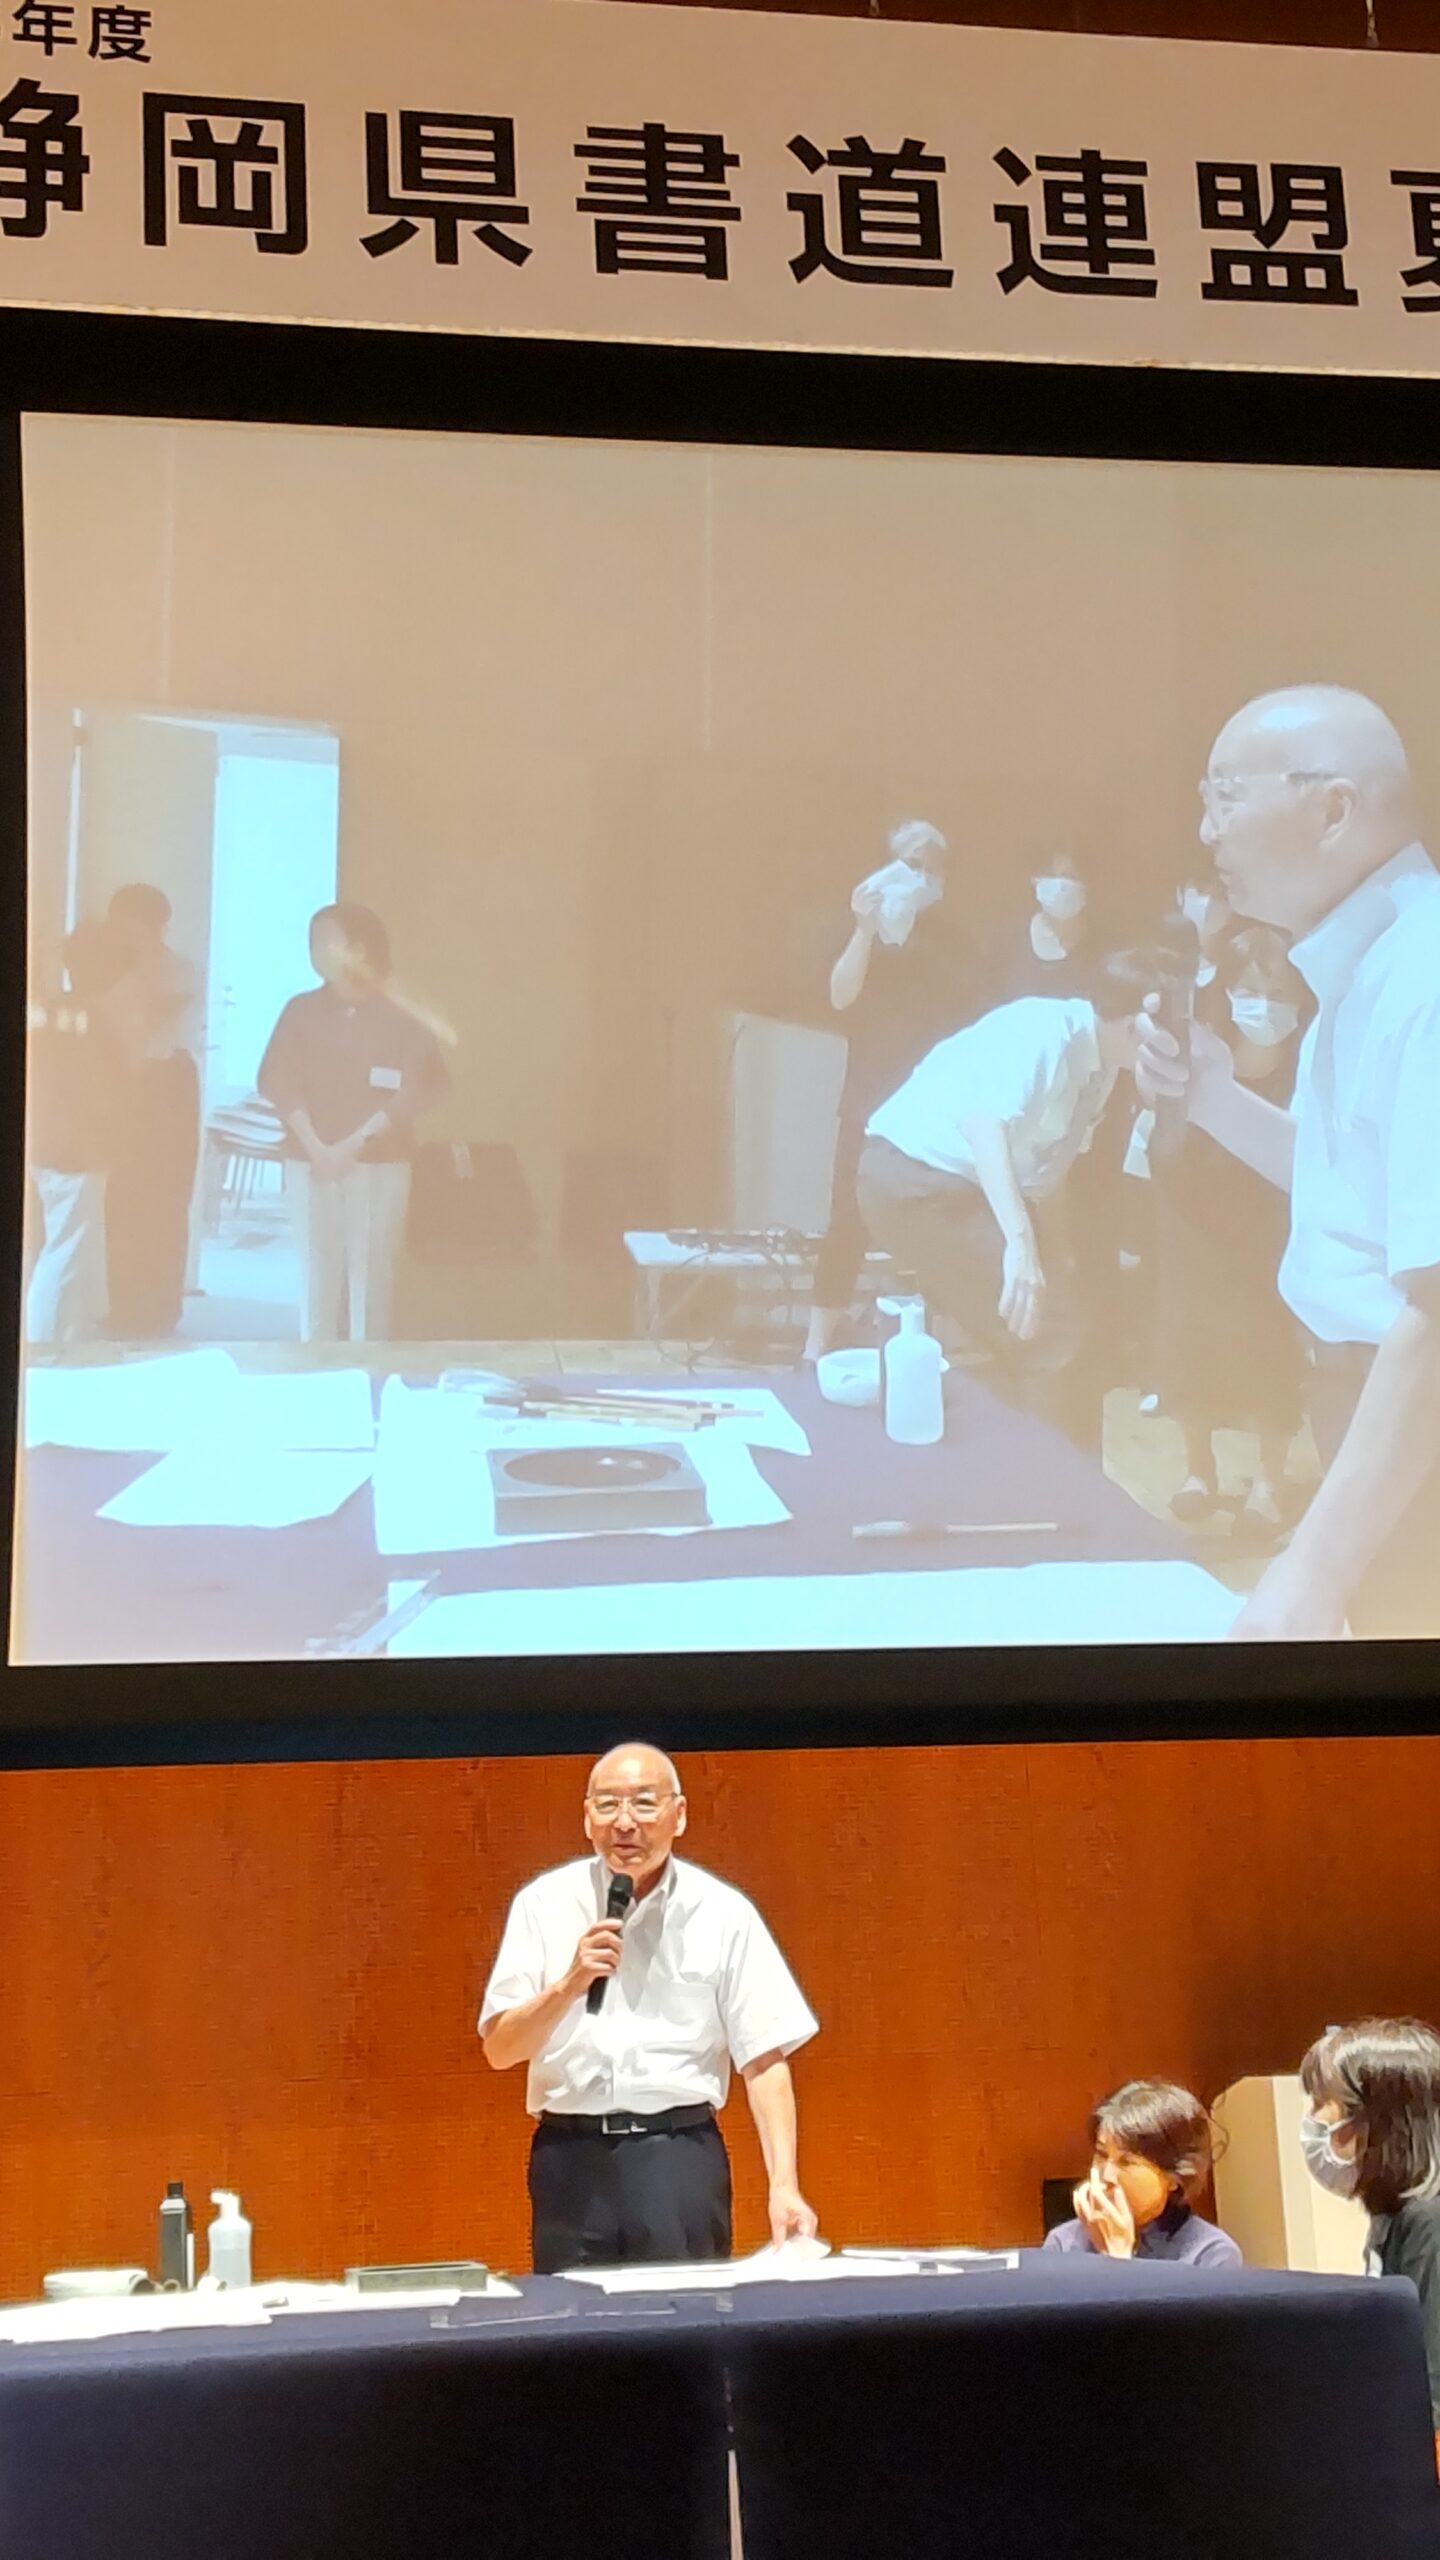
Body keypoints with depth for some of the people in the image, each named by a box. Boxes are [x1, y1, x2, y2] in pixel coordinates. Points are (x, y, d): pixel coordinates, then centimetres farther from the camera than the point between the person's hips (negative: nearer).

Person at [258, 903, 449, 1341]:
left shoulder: (399, 1017, 1)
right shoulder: (301, 1011, 8)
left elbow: (416, 1090, -7)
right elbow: (277, 1081, 1)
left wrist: (355, 1144, -14)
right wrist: (316, 1148, -11)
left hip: (380, 1166, -2)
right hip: (310, 1164, 2)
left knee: (371, 1276, -5)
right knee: (317, 1275, -1)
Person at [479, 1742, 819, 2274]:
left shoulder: (722, 1913, 2)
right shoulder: (546, 1904, 4)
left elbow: (763, 2059, 1)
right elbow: (500, 2050, 2)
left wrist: (783, 2184, -8)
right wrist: (569, 1985, -15)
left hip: (680, 2155, -1)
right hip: (571, 2156, 1)